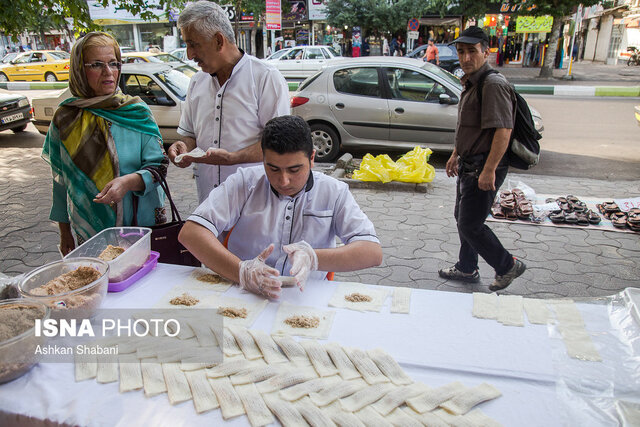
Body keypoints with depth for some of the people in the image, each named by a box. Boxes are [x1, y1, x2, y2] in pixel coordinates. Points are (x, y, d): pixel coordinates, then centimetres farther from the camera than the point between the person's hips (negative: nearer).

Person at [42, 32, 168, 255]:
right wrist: (65, 231, 10)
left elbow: (158, 167, -7)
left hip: (142, 224, -1)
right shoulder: (65, 119, 0)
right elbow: (61, 180, 8)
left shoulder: (137, 111, -4)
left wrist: (128, 181, -27)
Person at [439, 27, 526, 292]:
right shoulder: (471, 83, 13)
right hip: (470, 165, 10)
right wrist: (455, 155, 25)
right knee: (462, 218, 18)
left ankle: (507, 266, 15)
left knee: (470, 225, -5)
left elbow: (503, 130, -26)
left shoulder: (493, 84, -19)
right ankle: (467, 269, 34)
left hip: (484, 166, -10)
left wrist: (489, 170, -29)